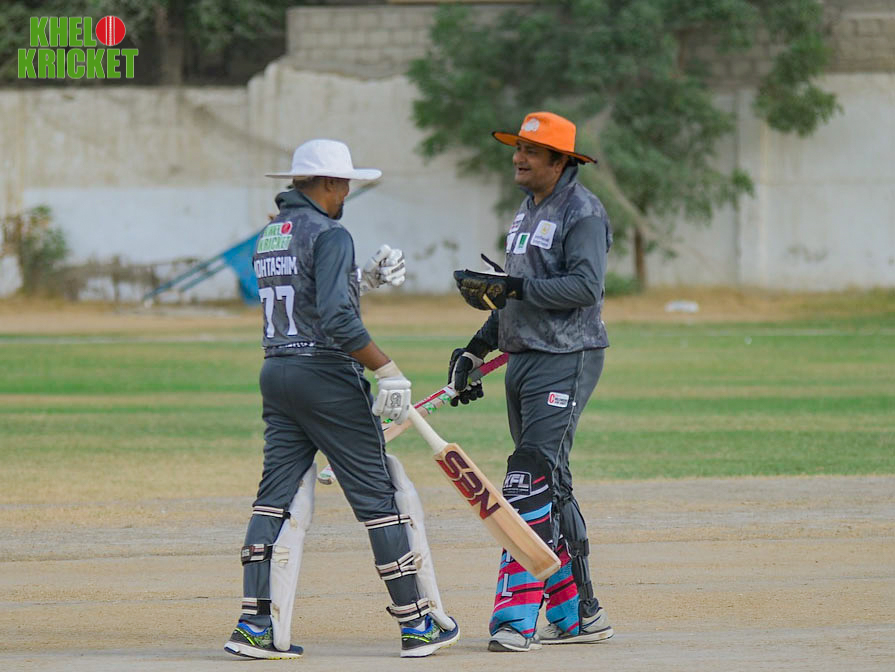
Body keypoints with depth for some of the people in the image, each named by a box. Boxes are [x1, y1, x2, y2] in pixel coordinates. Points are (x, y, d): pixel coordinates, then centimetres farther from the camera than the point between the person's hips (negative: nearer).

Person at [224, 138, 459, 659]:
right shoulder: (329, 234, -12)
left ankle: (257, 626, -3)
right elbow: (337, 319, -23)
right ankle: (419, 623, 4)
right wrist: (388, 370, -23)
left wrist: (365, 279, 28)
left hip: (277, 372, 8)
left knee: (279, 499, 6)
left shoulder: (271, 237, 14)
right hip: (328, 377, -8)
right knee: (379, 498, 0)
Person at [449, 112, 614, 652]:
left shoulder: (582, 211, -9)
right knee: (550, 491, 10)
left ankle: (518, 616, -20)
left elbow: (585, 286, -21)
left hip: (566, 361, -10)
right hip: (524, 359, 10)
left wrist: (512, 287, -23)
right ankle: (579, 613, 15)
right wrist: (477, 349, 19)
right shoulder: (528, 213, 20)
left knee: (532, 481, -17)